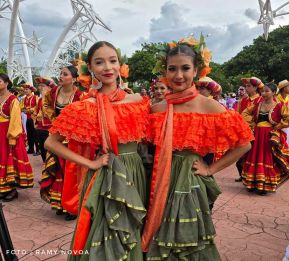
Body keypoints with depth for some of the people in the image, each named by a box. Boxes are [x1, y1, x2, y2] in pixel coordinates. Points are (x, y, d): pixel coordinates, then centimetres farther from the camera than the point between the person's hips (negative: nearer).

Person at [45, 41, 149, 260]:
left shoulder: (138, 101, 0)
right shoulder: (85, 108, -8)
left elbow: (147, 137, 14)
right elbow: (51, 143, -6)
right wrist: (89, 163, -11)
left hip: (135, 174, 3)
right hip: (104, 177, -3)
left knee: (132, 237, 19)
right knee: (102, 241, 12)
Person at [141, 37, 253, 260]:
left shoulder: (209, 107, -10)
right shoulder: (157, 109, -1)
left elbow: (243, 144, -5)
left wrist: (211, 169, -6)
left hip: (190, 185, -3)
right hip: (161, 186, 3)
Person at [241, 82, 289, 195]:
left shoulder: (279, 106, -7)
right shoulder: (257, 105, 7)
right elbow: (245, 113, 18)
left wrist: (277, 127, -10)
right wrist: (252, 123, 7)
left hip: (270, 137, -5)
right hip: (257, 136, 5)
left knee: (268, 160, -1)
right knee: (255, 159, 8)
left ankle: (265, 186, 8)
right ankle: (253, 184, 20)